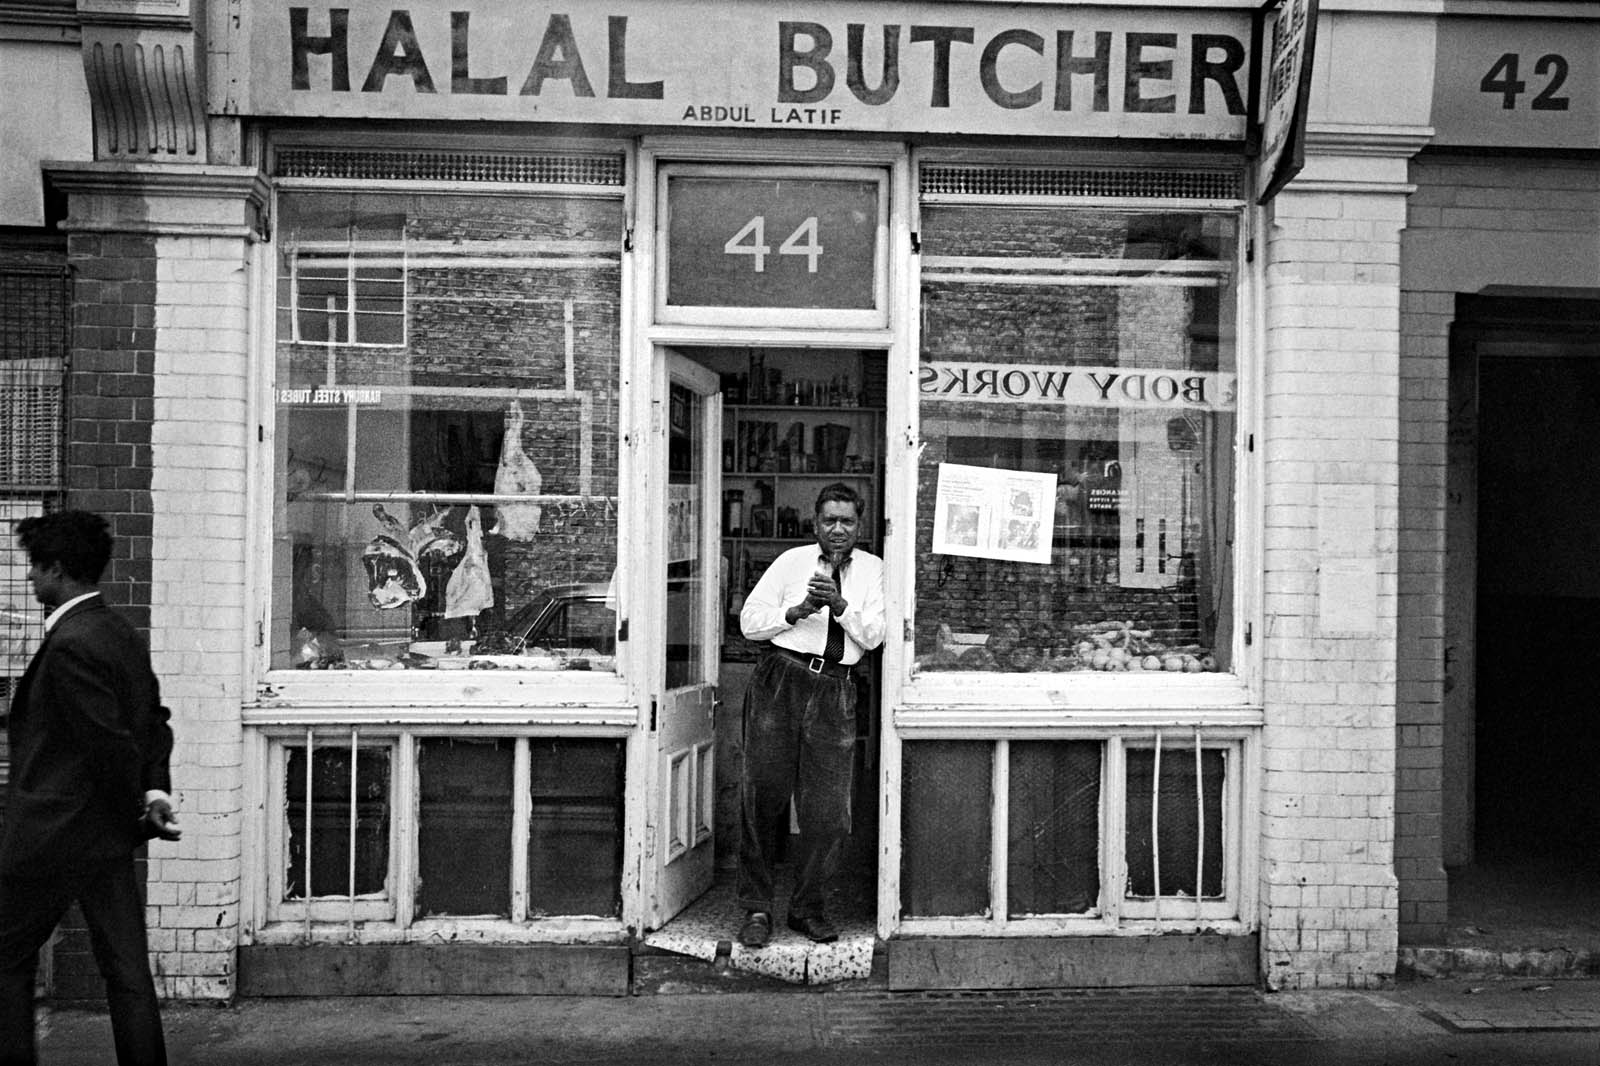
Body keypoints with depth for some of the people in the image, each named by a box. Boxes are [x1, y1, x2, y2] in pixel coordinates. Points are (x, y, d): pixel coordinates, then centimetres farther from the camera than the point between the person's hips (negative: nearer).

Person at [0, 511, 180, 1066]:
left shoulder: (69, 645, -19)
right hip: (110, 837, 8)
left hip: (51, 835, -8)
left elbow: (110, 742, -20)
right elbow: (156, 721, 13)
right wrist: (156, 791, 3)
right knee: (126, 969, 9)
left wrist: (138, 812, -8)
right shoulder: (125, 635, 9)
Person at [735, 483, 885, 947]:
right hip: (780, 680, -1)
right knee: (762, 796, -1)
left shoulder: (873, 570, 13)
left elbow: (873, 637, 3)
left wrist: (841, 604, -13)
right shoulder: (791, 561, 11)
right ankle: (756, 908, 11)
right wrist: (796, 611, -7)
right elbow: (749, 621, 8)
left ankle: (809, 909, 17)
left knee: (829, 812, 0)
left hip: (834, 691, 1)